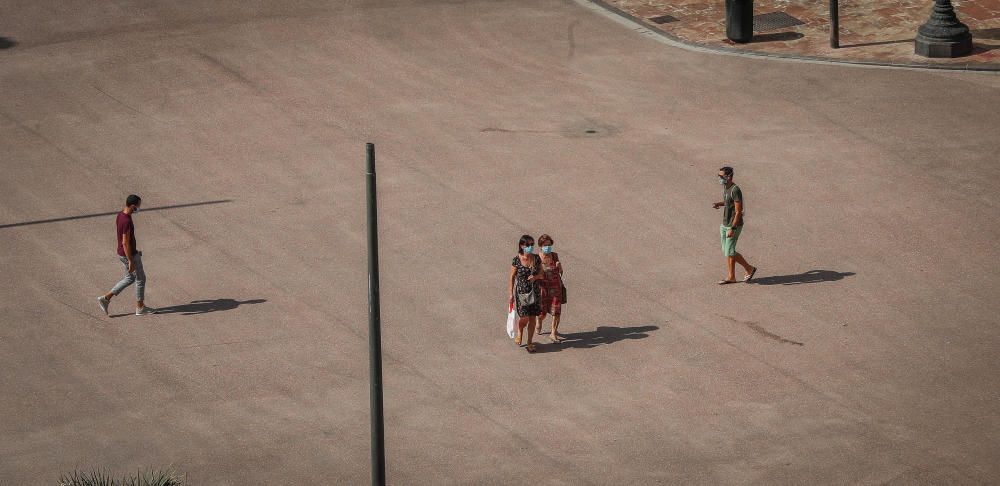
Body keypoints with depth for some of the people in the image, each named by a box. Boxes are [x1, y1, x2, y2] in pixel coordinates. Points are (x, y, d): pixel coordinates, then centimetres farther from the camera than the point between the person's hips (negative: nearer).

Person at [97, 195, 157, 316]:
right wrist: (131, 261, -21)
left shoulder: (120, 215, 1)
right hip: (129, 255, -9)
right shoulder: (127, 222, -29)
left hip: (122, 253, 9)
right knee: (140, 279, 8)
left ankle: (106, 298, 19)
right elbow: (125, 243, -27)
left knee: (130, 278, 21)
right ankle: (140, 308, 21)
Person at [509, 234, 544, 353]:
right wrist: (511, 294, -3)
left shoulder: (536, 259, -1)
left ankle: (530, 343, 17)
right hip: (521, 292, -3)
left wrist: (536, 276, -15)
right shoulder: (516, 260, -9)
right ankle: (519, 332, 26)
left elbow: (542, 275, 8)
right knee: (524, 318, -8)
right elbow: (512, 277, -3)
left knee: (532, 318, 5)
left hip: (534, 292, 3)